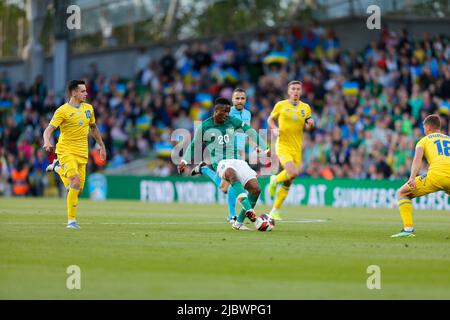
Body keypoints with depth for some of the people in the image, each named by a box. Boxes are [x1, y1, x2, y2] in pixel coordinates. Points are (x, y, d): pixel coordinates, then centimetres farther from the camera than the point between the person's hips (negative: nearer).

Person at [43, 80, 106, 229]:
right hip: (66, 151, -6)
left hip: (82, 153, 6)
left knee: (78, 189, 3)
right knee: (75, 182, -23)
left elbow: (93, 128, 26)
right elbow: (48, 130, -13)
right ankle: (71, 220, -14)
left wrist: (102, 146, 27)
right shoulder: (63, 111, -8)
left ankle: (58, 168, 31)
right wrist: (47, 142, -33)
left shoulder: (88, 108, 10)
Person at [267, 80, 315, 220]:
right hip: (283, 146, -4)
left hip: (296, 148, 4)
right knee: (293, 173, -27)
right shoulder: (280, 105, -1)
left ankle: (275, 211, 19)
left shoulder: (306, 108, 7)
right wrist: (274, 128, -8)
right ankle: (275, 180, 6)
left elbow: (308, 126, 17)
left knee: (288, 182, 6)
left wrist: (310, 124, -6)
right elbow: (270, 119, 12)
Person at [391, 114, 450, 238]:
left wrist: (412, 177, -13)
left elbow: (417, 158, 0)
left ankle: (408, 229, -1)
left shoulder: (424, 140, 19)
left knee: (402, 193, 15)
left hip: (436, 175, -3)